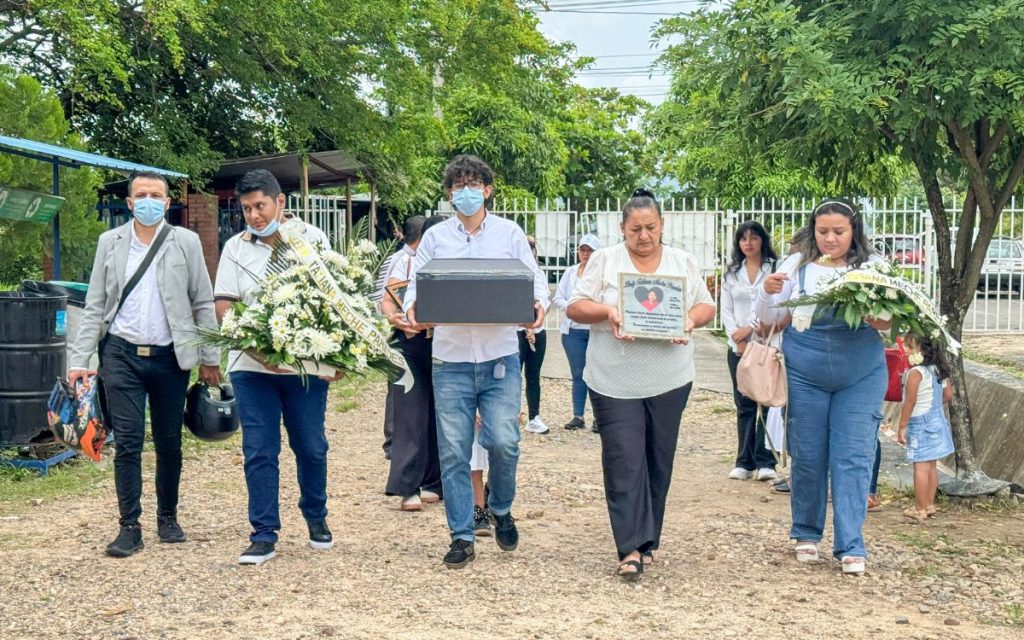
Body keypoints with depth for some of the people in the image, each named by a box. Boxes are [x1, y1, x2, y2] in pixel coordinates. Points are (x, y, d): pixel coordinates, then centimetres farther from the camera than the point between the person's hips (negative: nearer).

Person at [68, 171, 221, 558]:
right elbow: (95, 306, 6)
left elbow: (204, 304, 3)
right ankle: (129, 527, 5)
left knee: (169, 444, 9)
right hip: (121, 355, 0)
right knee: (127, 442, -3)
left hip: (169, 357, 0)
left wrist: (209, 359, 1)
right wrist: (80, 360, 0)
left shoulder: (186, 243, 1)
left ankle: (168, 518, 25)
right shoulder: (110, 243, 5)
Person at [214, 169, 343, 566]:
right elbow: (223, 307, 1)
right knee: (258, 452, 0)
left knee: (311, 447, 9)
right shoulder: (236, 248, 6)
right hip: (251, 366, 0)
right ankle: (263, 535, 8)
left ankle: (316, 517, 31)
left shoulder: (312, 239, 3)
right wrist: (258, 347, -15)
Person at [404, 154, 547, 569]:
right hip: (450, 359, 1)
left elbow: (534, 279, 8)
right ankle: (462, 537, 14)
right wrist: (411, 306, -15)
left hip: (500, 356, -1)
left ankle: (501, 509, 23)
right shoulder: (435, 238, 9)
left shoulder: (509, 233, 7)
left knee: (503, 442, -8)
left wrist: (538, 305, -14)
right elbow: (416, 283, 7)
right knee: (453, 452, 2)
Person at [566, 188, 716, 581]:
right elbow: (576, 307, -2)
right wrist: (607, 312, -21)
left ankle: (646, 541, 22)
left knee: (658, 463, 9)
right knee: (624, 463, -8)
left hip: (669, 382, 3)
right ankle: (631, 549, -8)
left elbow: (706, 307, 11)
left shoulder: (684, 263, 9)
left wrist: (691, 319, -11)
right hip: (615, 383, -2)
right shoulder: (604, 261, 2)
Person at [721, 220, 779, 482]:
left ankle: (765, 462, -2)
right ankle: (745, 462, 9)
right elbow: (726, 311, 9)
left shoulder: (775, 269, 1)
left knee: (767, 403, -6)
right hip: (738, 348, 4)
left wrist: (752, 328, -12)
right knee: (744, 406, 6)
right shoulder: (731, 274, 14)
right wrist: (738, 340, -4)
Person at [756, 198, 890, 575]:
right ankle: (806, 534, 26)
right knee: (807, 457, 9)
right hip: (804, 373, 1)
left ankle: (851, 546, 3)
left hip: (861, 376, 0)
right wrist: (767, 291, -14)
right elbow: (768, 320, 6)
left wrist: (875, 316, -24)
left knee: (854, 458, -3)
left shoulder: (872, 267, 3)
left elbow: (890, 320, -1)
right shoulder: (797, 265, 3)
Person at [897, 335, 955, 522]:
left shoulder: (915, 372, -17)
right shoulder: (938, 370, 6)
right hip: (937, 421, 8)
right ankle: (930, 505, 22)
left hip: (920, 424, -8)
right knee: (932, 466, 14)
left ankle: (921, 510, -2)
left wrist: (902, 426, -12)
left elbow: (910, 401, -17)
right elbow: (948, 395, 13)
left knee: (921, 467, -4)